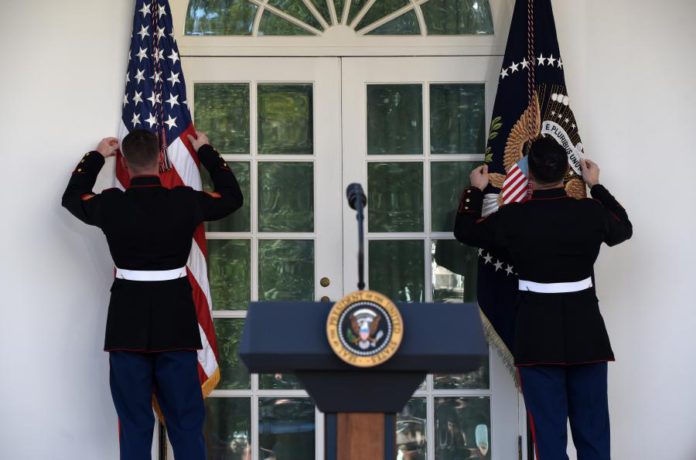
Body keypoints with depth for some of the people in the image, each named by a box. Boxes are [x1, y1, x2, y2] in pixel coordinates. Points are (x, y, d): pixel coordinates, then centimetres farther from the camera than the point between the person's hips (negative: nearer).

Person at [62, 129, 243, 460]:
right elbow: (232, 197, 14)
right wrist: (206, 152, 25)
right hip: (176, 316, 0)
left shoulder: (111, 205, -7)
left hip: (128, 317, 0)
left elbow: (72, 197, 16)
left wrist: (96, 157, 29)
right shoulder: (185, 202, -6)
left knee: (134, 421, 5)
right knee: (186, 420, 6)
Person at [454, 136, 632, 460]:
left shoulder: (513, 218, -9)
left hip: (538, 335, -2)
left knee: (549, 432, 1)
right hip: (586, 333, 2)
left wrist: (475, 190, 25)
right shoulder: (591, 213, -4)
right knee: (593, 432, 8)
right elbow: (623, 229, 19)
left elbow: (465, 230, 9)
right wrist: (596, 186, 30)